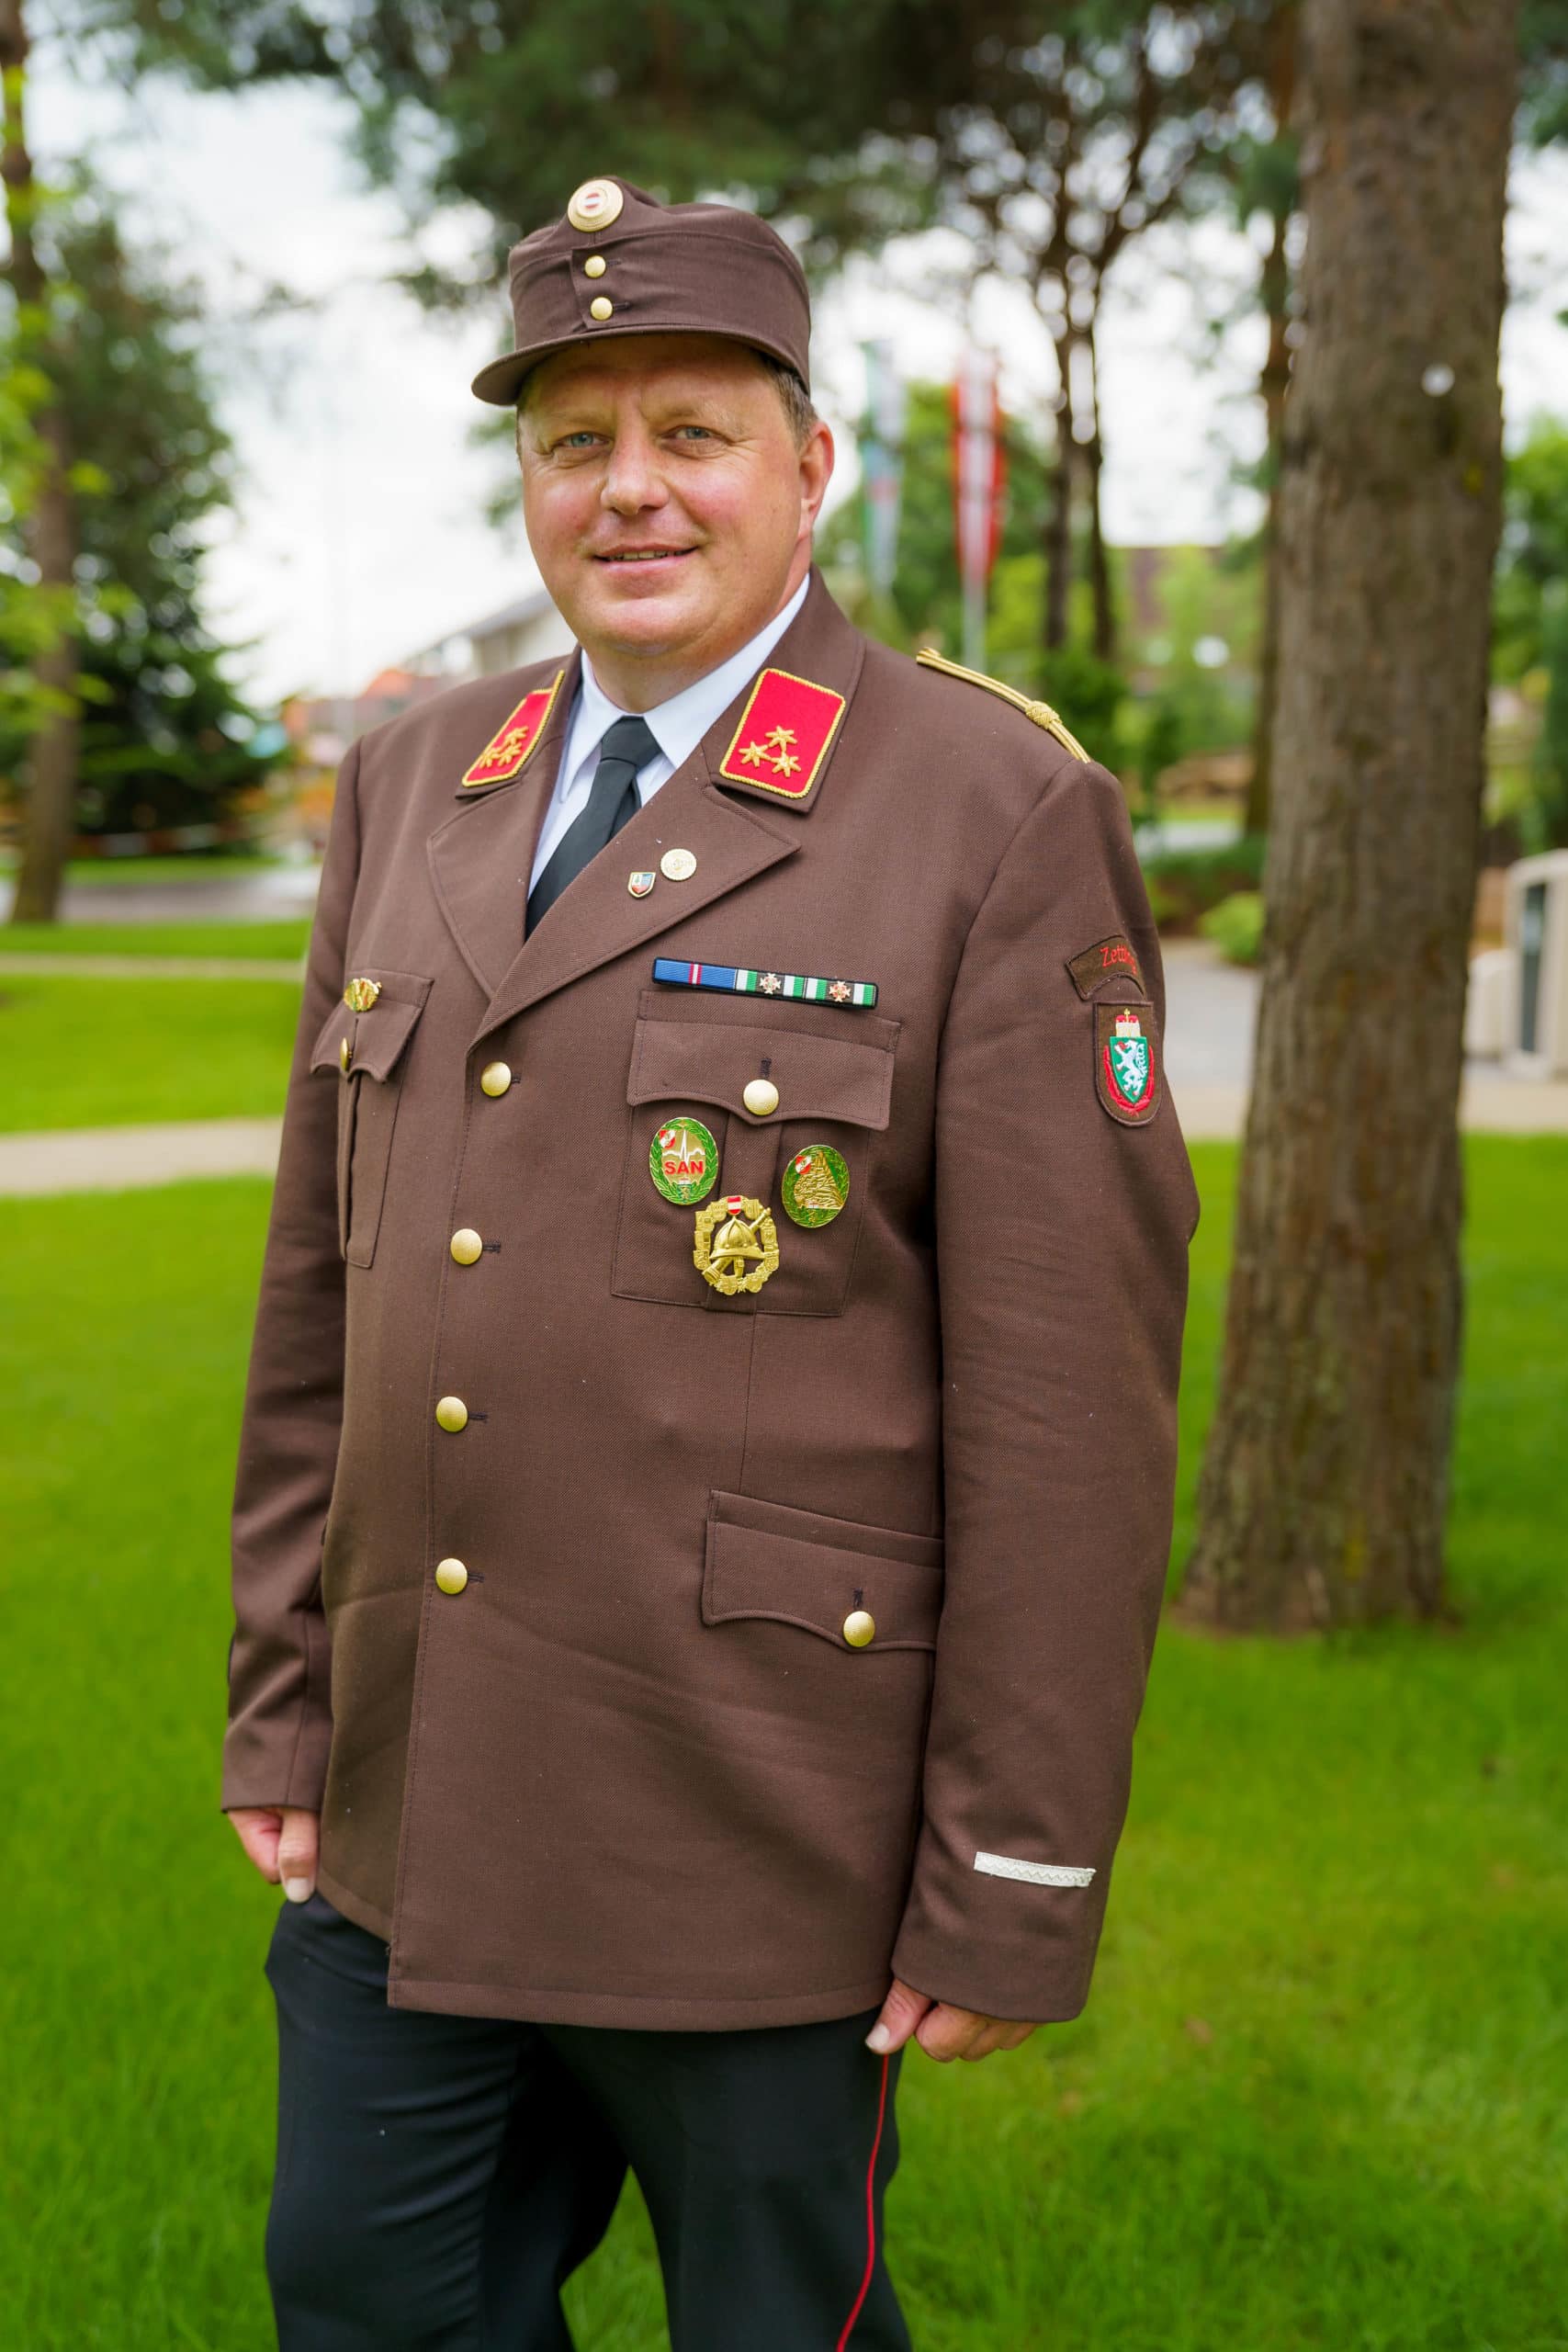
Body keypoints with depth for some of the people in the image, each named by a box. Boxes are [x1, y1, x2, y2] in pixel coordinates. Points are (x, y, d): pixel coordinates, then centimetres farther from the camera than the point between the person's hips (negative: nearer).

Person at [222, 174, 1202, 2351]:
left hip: (759, 1826, -5)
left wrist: (1018, 1885, -12)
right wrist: (284, 1697, 11)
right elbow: (326, 1276, 12)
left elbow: (1073, 1380, -12)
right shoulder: (413, 787, 8)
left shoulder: (1000, 811, -10)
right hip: (406, 1817, 5)